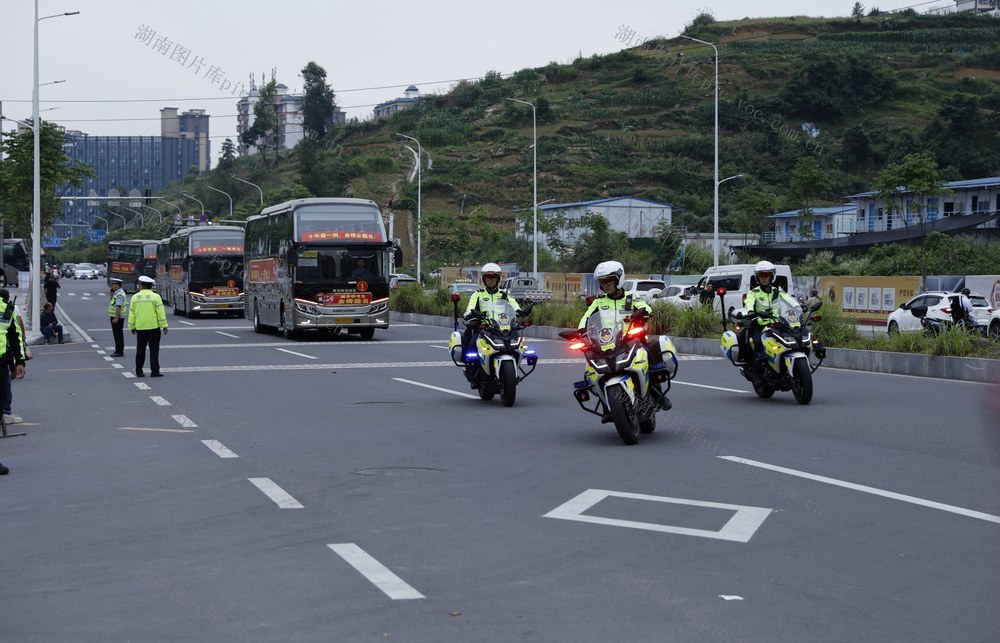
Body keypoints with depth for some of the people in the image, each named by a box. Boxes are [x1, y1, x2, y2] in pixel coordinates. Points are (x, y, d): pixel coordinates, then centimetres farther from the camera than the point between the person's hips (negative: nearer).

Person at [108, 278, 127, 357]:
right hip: (115, 317, 10)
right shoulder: (116, 293, 15)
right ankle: (118, 351, 21)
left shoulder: (119, 294, -18)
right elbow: (112, 301, 20)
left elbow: (119, 307, -24)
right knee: (116, 334, 14)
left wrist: (116, 318, -28)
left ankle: (120, 352, -4)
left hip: (117, 318, -10)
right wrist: (111, 292, 11)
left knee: (118, 335, -7)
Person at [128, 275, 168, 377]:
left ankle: (139, 372, 10)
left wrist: (132, 327, 14)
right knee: (154, 350, 0)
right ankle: (154, 372, -3)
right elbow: (161, 312, -9)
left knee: (140, 350, 9)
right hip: (153, 327, -3)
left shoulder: (135, 297, 3)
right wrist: (164, 326, -5)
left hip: (140, 328, 3)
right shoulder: (155, 297, -6)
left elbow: (132, 314, 6)